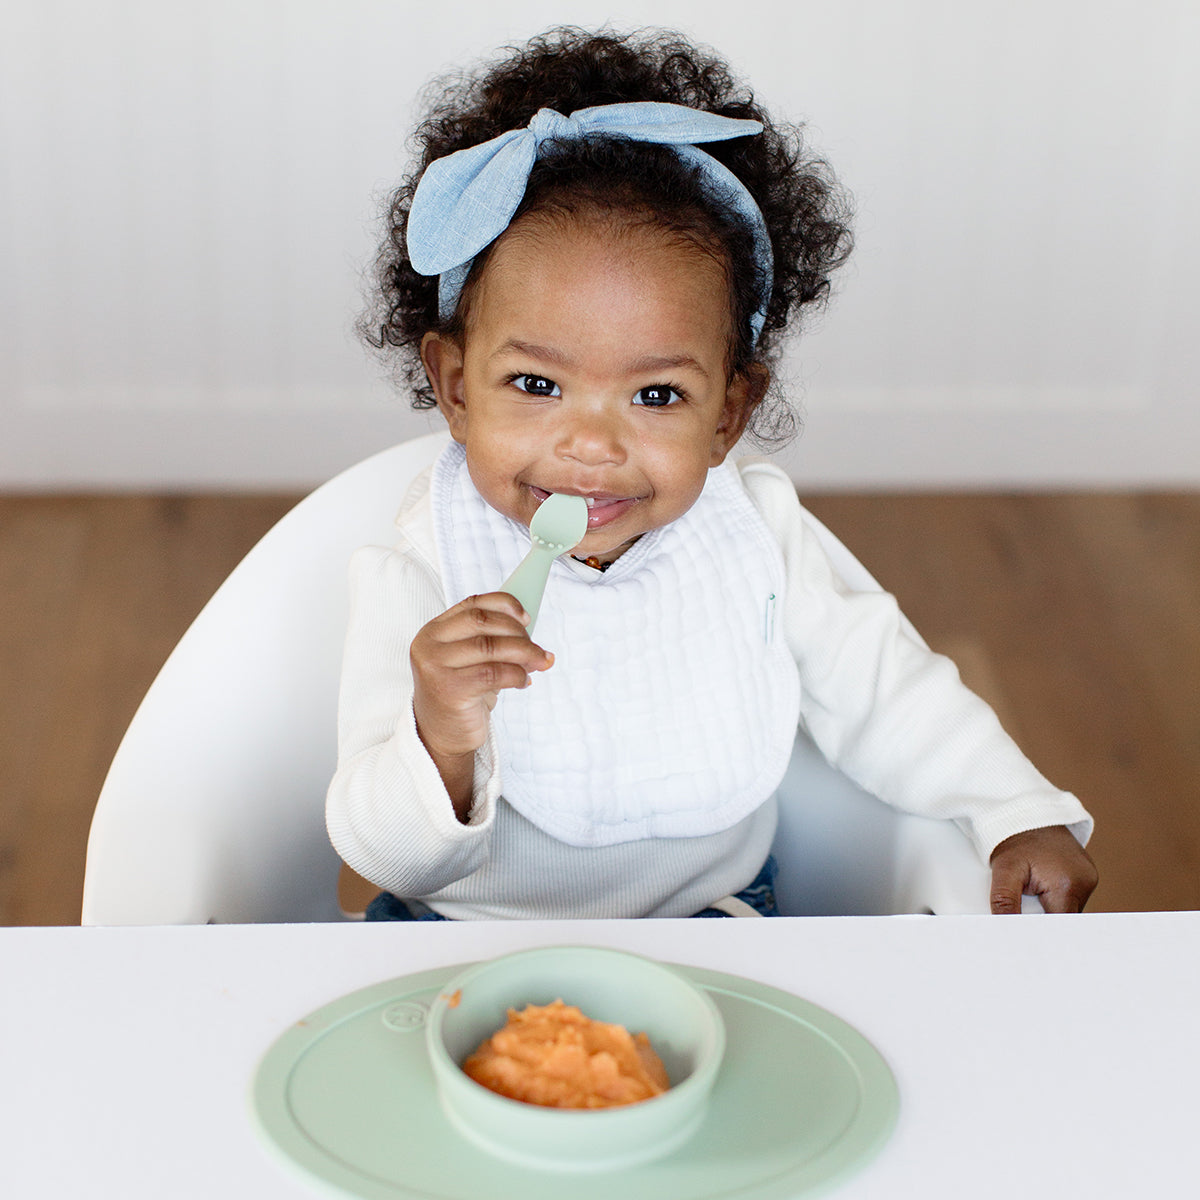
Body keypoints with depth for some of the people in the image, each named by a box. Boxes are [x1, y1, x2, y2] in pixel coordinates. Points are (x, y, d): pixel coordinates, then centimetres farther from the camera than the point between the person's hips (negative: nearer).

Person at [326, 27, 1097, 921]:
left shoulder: (756, 539, -8)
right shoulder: (418, 585, -18)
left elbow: (873, 686, 8)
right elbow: (388, 855, -20)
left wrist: (1019, 812, 3)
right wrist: (440, 747, -40)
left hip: (709, 912, 4)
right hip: (472, 923, -4)